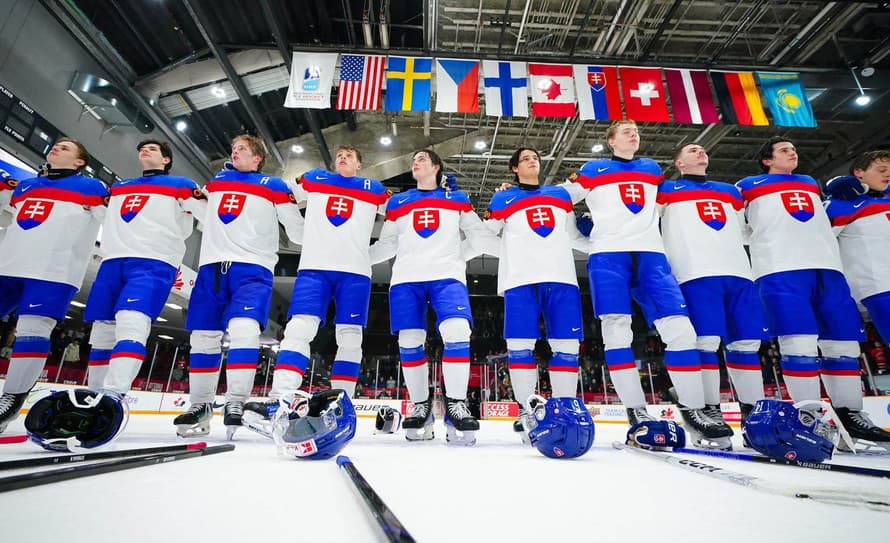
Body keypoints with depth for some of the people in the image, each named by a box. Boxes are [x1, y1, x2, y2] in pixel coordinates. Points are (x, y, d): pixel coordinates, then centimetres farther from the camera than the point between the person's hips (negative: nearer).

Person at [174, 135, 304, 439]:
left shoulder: (274, 186, 9)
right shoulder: (216, 182, 23)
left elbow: (298, 232, 7)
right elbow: (201, 213, 37)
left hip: (252, 268, -5)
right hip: (211, 266, 5)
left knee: (243, 329, -24)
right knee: (203, 337, 6)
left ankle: (235, 405, -17)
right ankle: (200, 407, 18)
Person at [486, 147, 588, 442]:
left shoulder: (560, 194, 24)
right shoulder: (502, 199, 15)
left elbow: (573, 236, 27)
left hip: (561, 277, 3)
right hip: (520, 278, -2)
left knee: (567, 344, -1)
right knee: (520, 344, -8)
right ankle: (526, 410, 4)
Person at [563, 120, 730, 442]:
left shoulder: (652, 169, 27)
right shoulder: (593, 170, 16)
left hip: (650, 253, 3)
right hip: (608, 254, -3)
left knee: (679, 327, -7)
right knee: (616, 329, -12)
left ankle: (693, 408, 5)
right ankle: (636, 411, -5)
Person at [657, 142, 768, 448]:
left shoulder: (730, 191, 30)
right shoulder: (666, 190, 15)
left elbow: (745, 232, 33)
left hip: (739, 273, 5)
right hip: (696, 274, -5)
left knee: (746, 343, 2)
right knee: (706, 341, -13)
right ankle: (709, 413, -6)